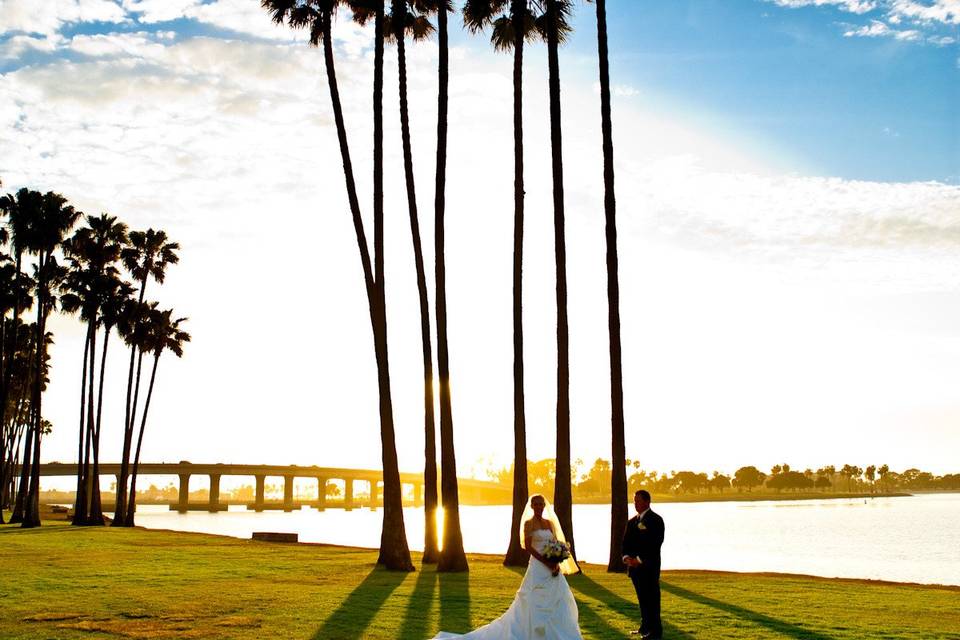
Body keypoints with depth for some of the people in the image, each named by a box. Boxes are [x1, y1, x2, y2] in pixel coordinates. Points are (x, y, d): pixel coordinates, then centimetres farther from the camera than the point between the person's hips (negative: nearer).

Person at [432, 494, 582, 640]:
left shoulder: (550, 523, 12)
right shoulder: (529, 523, -5)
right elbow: (528, 546, -13)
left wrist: (557, 563, -6)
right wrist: (547, 563, -18)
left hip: (553, 568, 7)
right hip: (538, 567, -7)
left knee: (558, 603, 6)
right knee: (537, 604, -6)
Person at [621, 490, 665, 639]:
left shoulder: (655, 520, -7)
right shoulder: (632, 522, 16)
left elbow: (655, 543, -14)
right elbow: (626, 542, 15)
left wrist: (639, 559, -17)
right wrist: (626, 557, -5)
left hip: (649, 567, -7)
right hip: (635, 566, 7)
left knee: (651, 598, -5)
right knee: (642, 598, 12)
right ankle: (645, 627, 20)